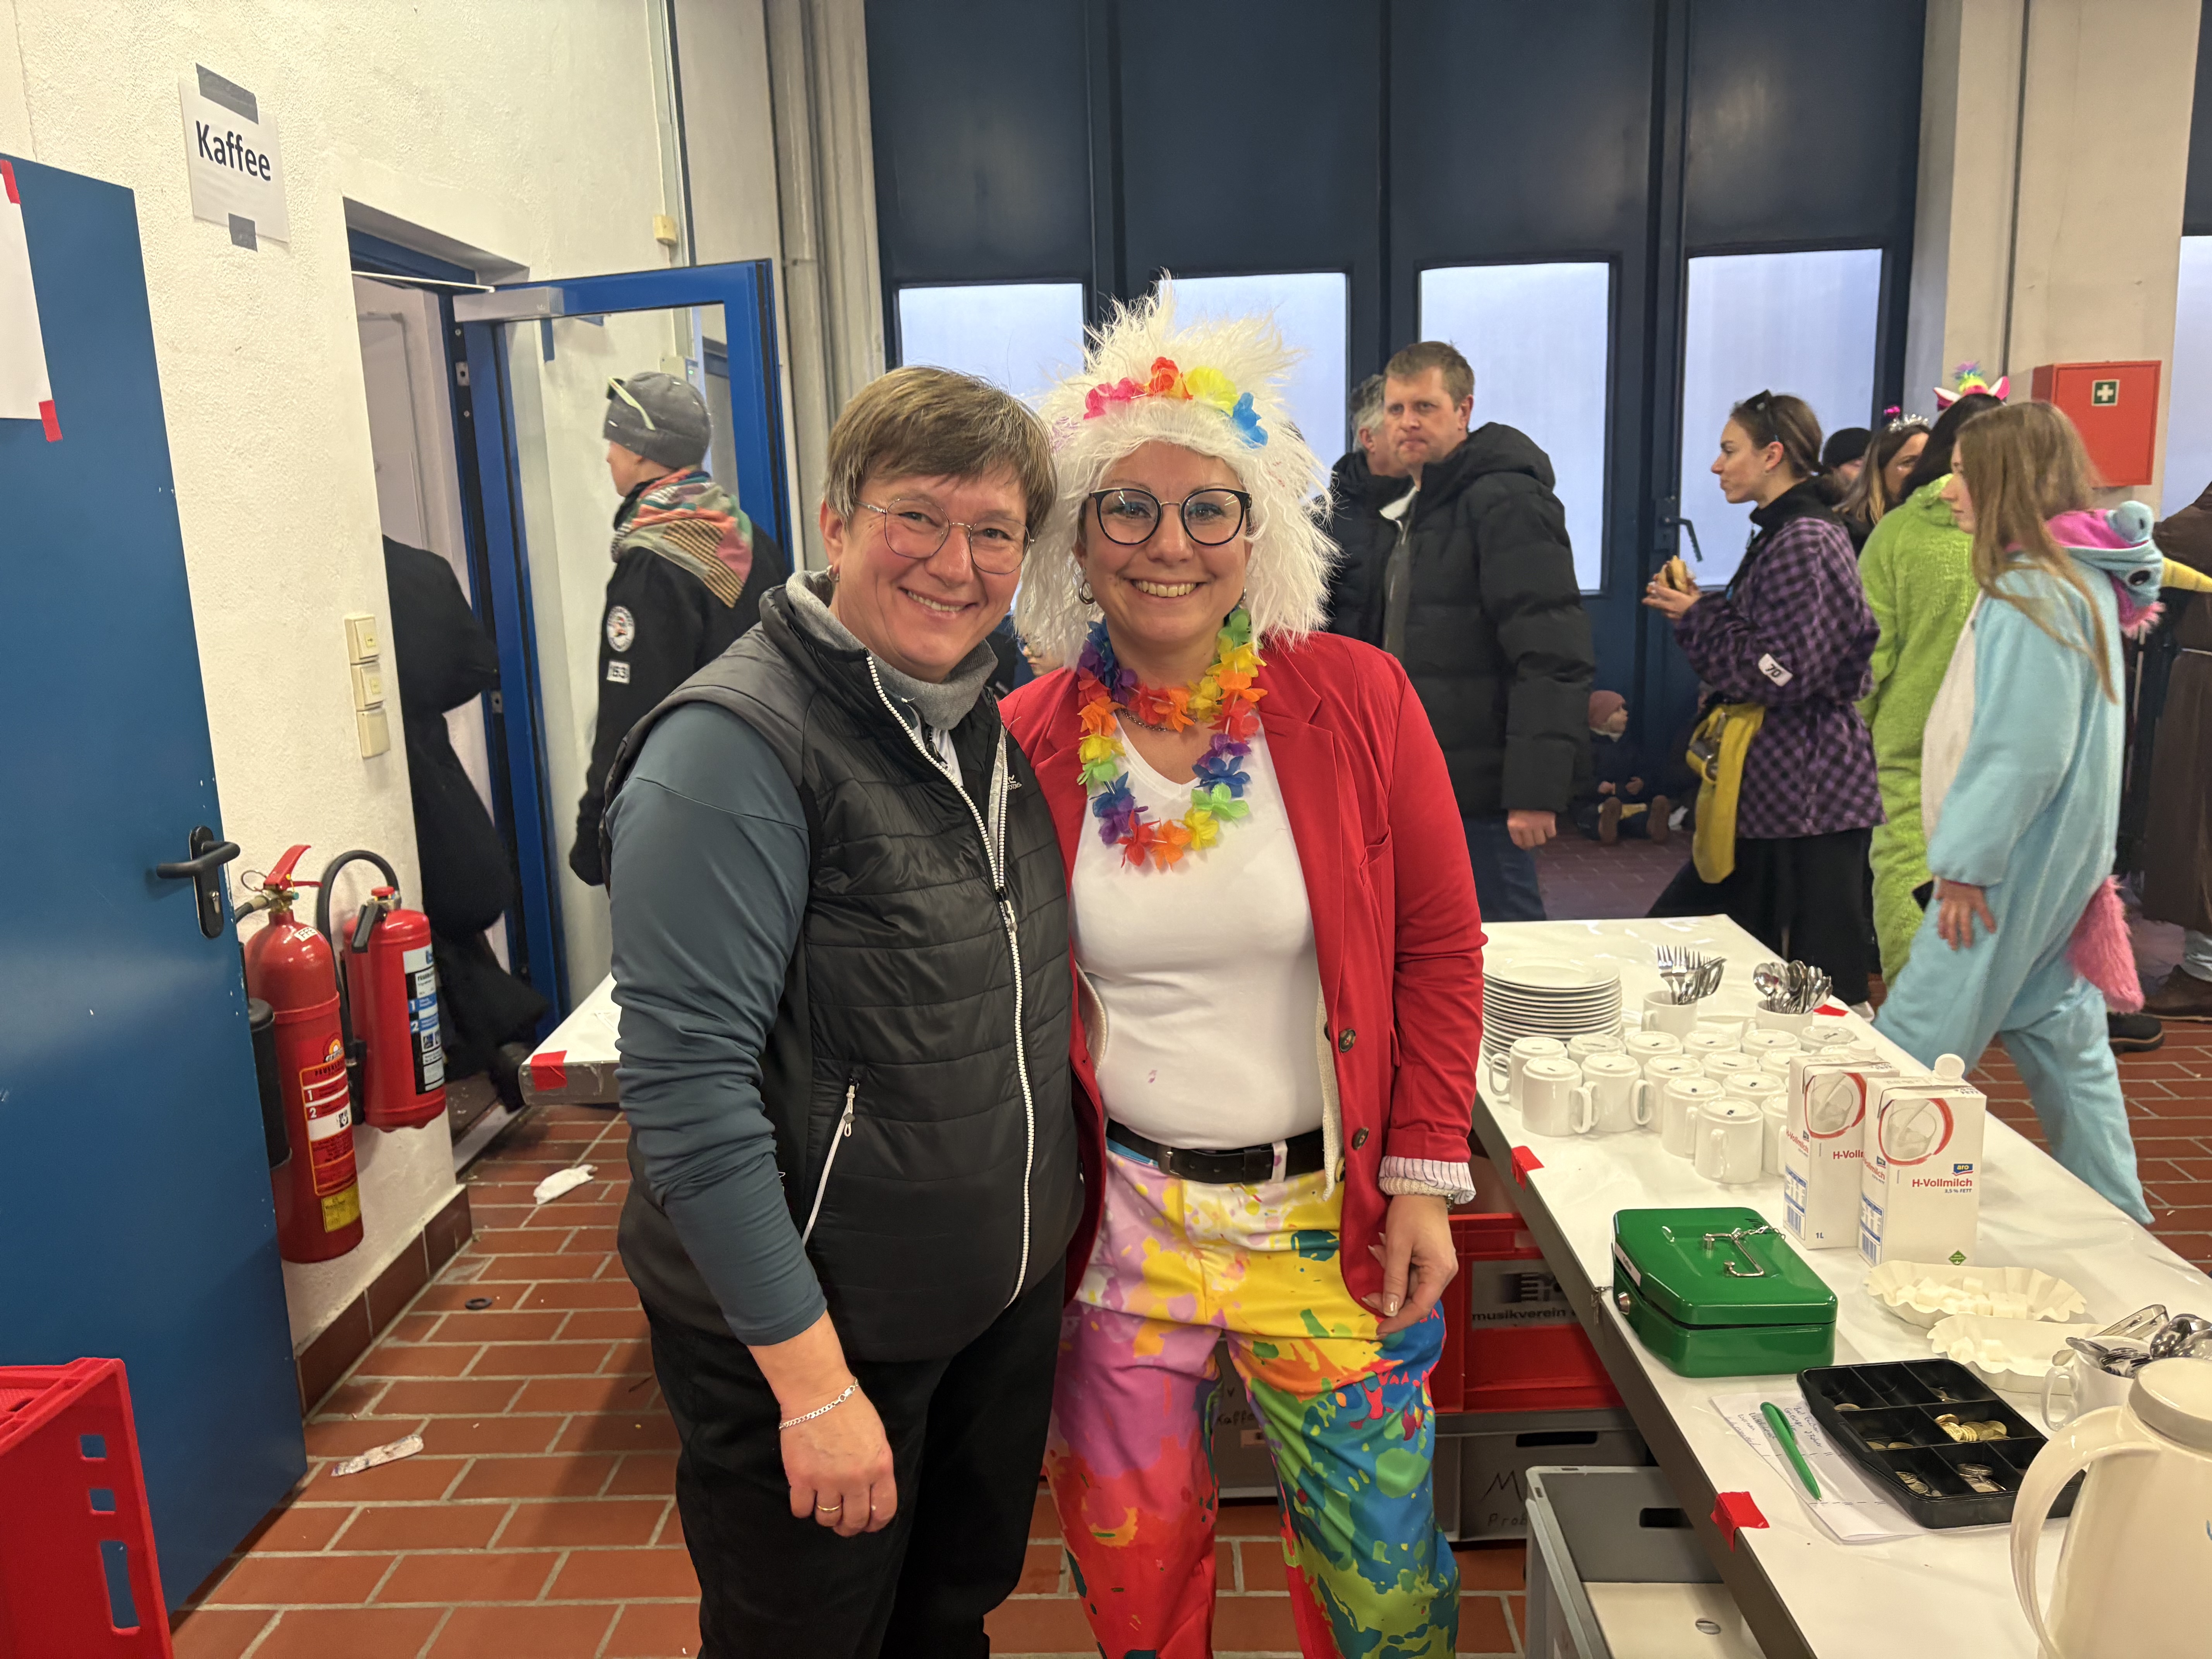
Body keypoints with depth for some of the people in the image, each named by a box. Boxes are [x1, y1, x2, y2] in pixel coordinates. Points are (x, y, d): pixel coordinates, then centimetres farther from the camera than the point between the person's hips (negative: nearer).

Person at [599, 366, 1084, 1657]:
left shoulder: (992, 727, 4)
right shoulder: (738, 749, -21)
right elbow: (689, 1089, -24)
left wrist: (1052, 1222, 11)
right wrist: (812, 1381, -22)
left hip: (1005, 1302, 7)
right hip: (812, 1327, -6)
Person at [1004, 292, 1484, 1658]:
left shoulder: (1357, 703, -9)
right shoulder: (1028, 744, -5)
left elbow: (1441, 946, -3)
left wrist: (1426, 1175, -5)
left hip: (1331, 1220, -1)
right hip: (1117, 1219, 1)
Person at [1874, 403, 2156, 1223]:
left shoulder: (2034, 593, -19)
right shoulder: (2077, 580, 11)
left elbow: (2024, 749, -23)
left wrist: (1967, 862, -17)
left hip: (2012, 862, -10)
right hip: (2056, 856, 10)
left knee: (1916, 1043, -4)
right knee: (2058, 1031, 18)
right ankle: (2111, 1216, 28)